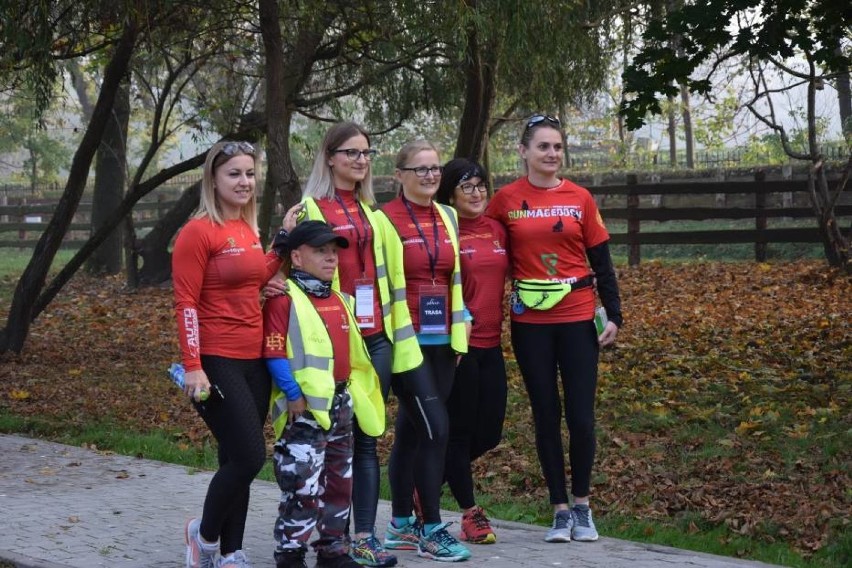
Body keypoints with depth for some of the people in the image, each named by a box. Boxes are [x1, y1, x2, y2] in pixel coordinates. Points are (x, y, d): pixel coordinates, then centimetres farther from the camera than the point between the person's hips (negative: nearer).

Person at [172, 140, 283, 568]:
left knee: (238, 460, 11)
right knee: (249, 457, -10)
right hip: (217, 362, -7)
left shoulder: (248, 229, 11)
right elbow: (185, 303, -13)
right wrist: (192, 367, -18)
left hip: (254, 360, 8)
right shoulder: (198, 232, -11)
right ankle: (204, 533, 13)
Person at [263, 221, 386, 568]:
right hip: (304, 407, -8)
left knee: (340, 480, 15)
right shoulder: (284, 299, -11)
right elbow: (274, 354, -17)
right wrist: (293, 394, -20)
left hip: (340, 403, 8)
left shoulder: (339, 301, 14)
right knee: (303, 485, -9)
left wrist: (353, 393, 15)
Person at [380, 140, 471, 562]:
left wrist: (459, 330, 16)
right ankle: (431, 530, -2)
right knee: (435, 429, -10)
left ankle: (401, 525, 20)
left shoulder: (448, 218, 11)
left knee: (411, 430, 12)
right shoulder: (386, 219, -8)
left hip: (441, 339, 6)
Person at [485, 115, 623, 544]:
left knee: (581, 414, 0)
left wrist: (614, 314, -1)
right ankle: (560, 510, 15)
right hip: (530, 322, 0)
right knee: (546, 414, 6)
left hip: (578, 318, 0)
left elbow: (601, 261, 4)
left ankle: (582, 505, 17)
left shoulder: (580, 198, 2)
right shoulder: (506, 200, 0)